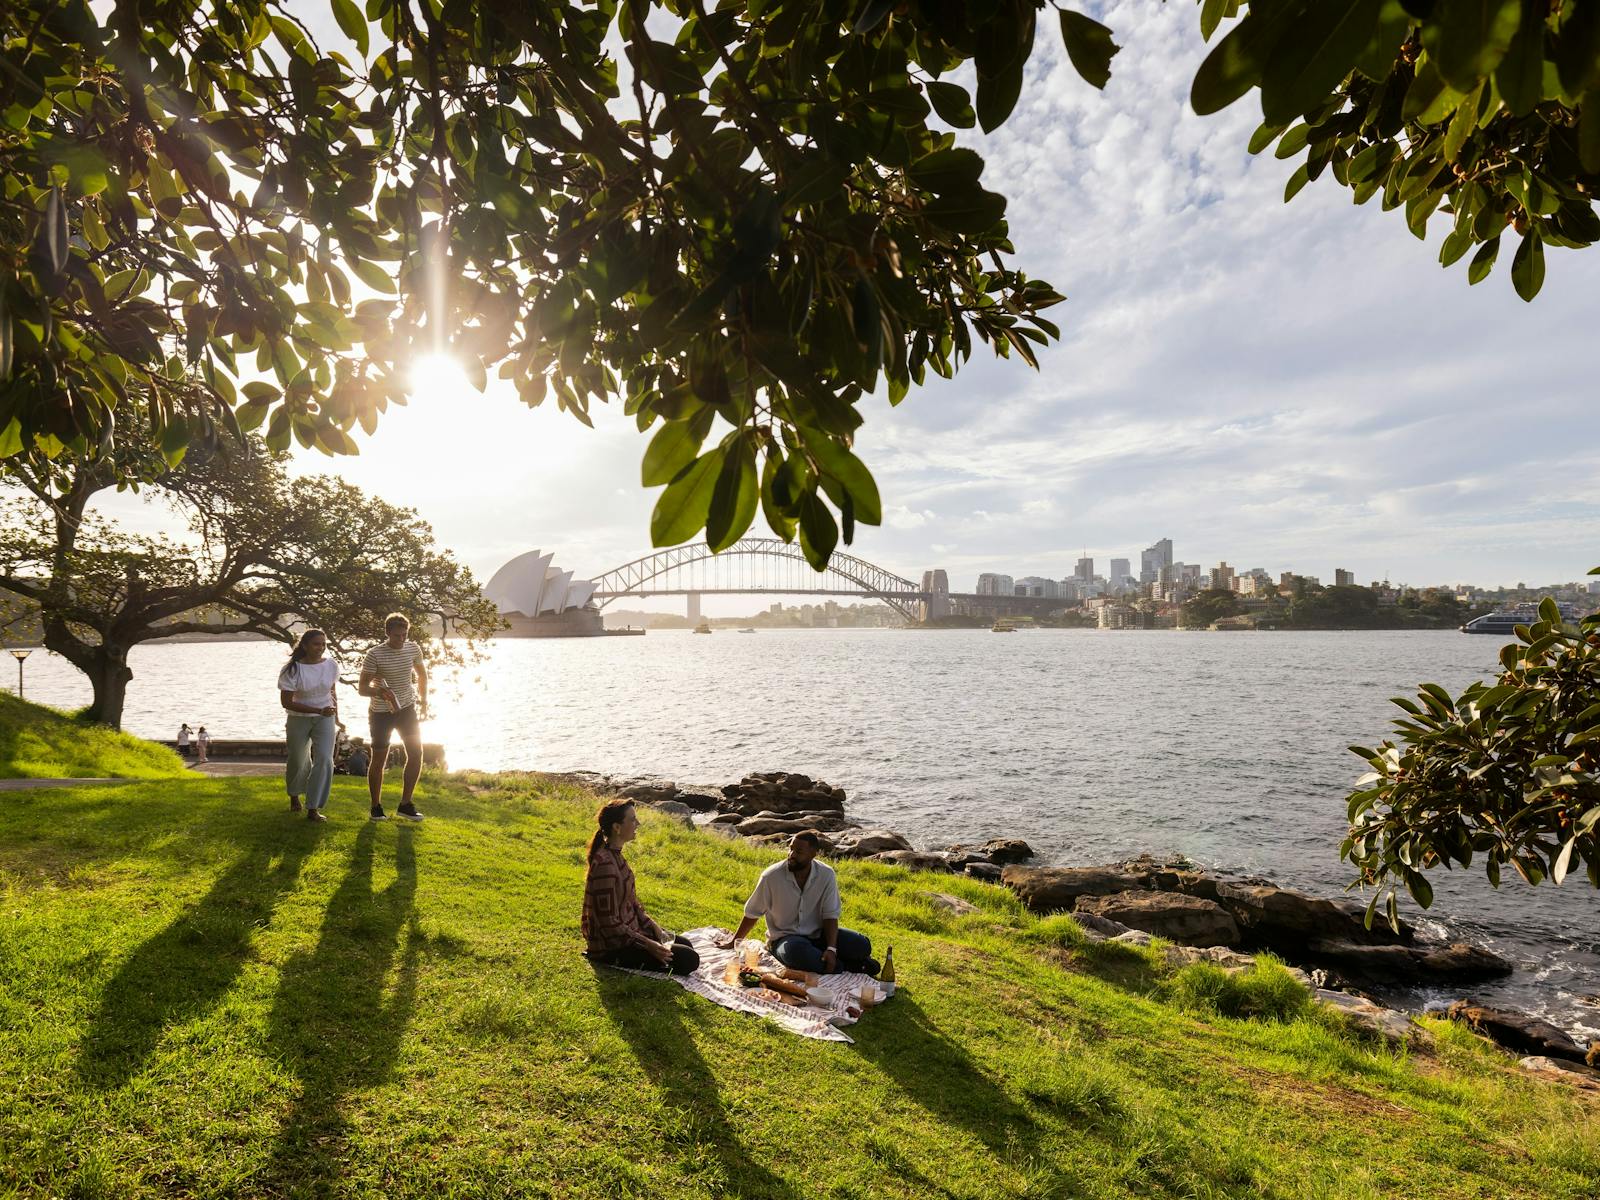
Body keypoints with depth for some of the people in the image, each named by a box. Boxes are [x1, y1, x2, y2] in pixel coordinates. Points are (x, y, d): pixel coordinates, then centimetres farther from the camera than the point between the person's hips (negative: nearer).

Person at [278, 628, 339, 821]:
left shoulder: (331, 666, -6)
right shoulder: (292, 670, -17)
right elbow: (286, 702, -19)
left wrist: (336, 716, 21)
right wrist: (318, 710, -26)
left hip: (325, 719, 2)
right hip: (298, 719, -1)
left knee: (324, 760, -15)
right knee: (298, 761, 15)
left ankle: (313, 809, -10)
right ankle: (294, 795, 47)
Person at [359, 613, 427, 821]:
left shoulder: (413, 649, -4)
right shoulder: (374, 655, -18)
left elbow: (422, 674, 15)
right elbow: (362, 688, -16)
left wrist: (423, 698, 7)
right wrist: (379, 691, -37)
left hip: (407, 708, 4)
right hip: (381, 712, -4)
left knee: (416, 754, 0)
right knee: (379, 759, 3)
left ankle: (405, 804, 12)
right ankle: (376, 807, 20)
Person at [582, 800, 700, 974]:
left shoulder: (614, 855, 3)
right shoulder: (605, 865, -28)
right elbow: (610, 925, -26)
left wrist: (653, 926, 5)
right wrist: (648, 945, -23)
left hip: (627, 929, 10)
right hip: (611, 947, -10)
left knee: (686, 945, 18)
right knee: (689, 959, -11)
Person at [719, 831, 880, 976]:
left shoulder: (826, 875, -10)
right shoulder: (771, 876, -15)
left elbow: (830, 915, -8)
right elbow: (752, 913, -2)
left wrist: (831, 949, -22)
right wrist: (734, 942, 8)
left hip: (817, 934, 2)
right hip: (784, 938, -1)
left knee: (862, 945, -21)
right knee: (796, 951, -39)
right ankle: (848, 966, -19)